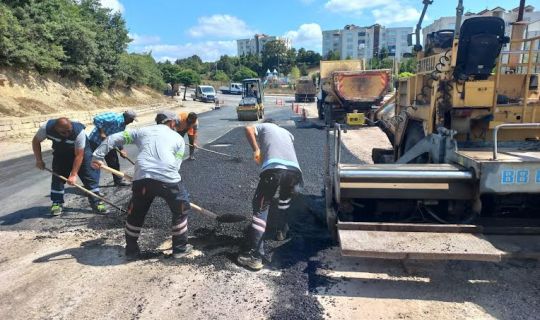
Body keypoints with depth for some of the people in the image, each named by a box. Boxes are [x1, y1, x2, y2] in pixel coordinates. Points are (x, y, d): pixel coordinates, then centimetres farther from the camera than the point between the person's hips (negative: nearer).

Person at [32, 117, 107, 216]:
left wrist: (73, 175, -33)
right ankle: (57, 203, 13)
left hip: (80, 151, -3)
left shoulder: (79, 131, -38)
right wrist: (39, 160, -12)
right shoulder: (46, 128, -30)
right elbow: (36, 141, -8)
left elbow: (79, 155, -33)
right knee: (57, 177, -3)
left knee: (90, 176, -7)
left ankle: (96, 202, 0)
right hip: (60, 152, 3)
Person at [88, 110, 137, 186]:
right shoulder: (115, 118, -24)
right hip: (96, 141, -9)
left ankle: (118, 180, 24)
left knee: (114, 161, 12)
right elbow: (97, 119, -31)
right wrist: (102, 133, -29)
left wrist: (121, 150, 0)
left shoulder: (122, 125, 4)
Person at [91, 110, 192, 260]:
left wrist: (98, 156, 20)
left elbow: (114, 138, 19)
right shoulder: (178, 138, 21)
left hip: (142, 178, 2)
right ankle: (180, 248, 28)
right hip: (168, 179, -2)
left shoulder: (142, 131, 26)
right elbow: (176, 165, 11)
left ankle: (131, 250, 34)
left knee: (136, 214, 25)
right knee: (180, 210, 22)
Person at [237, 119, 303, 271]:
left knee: (260, 207, 1)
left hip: (274, 168, -4)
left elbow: (248, 128, 9)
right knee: (285, 199, 35)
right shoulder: (287, 132, 41)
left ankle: (254, 255, -7)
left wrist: (256, 150, 8)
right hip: (294, 170, 5)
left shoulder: (264, 126, 29)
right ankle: (281, 230, 44)